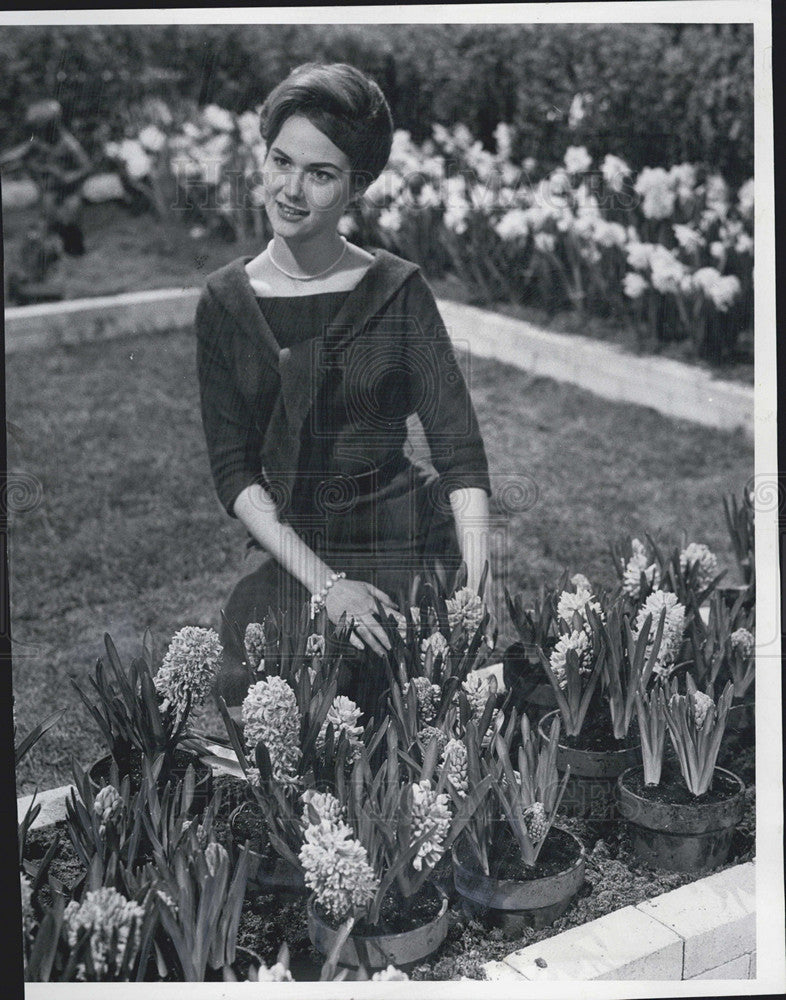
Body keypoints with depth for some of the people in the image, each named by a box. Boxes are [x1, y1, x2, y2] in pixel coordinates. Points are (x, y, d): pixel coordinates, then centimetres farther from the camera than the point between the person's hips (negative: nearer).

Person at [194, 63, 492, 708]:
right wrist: (323, 581, -13)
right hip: (296, 557, 2)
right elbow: (233, 470, -1)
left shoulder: (398, 291, -3)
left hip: (414, 547, -2)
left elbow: (459, 448, -8)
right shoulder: (225, 303, 2)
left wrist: (476, 586, -22)